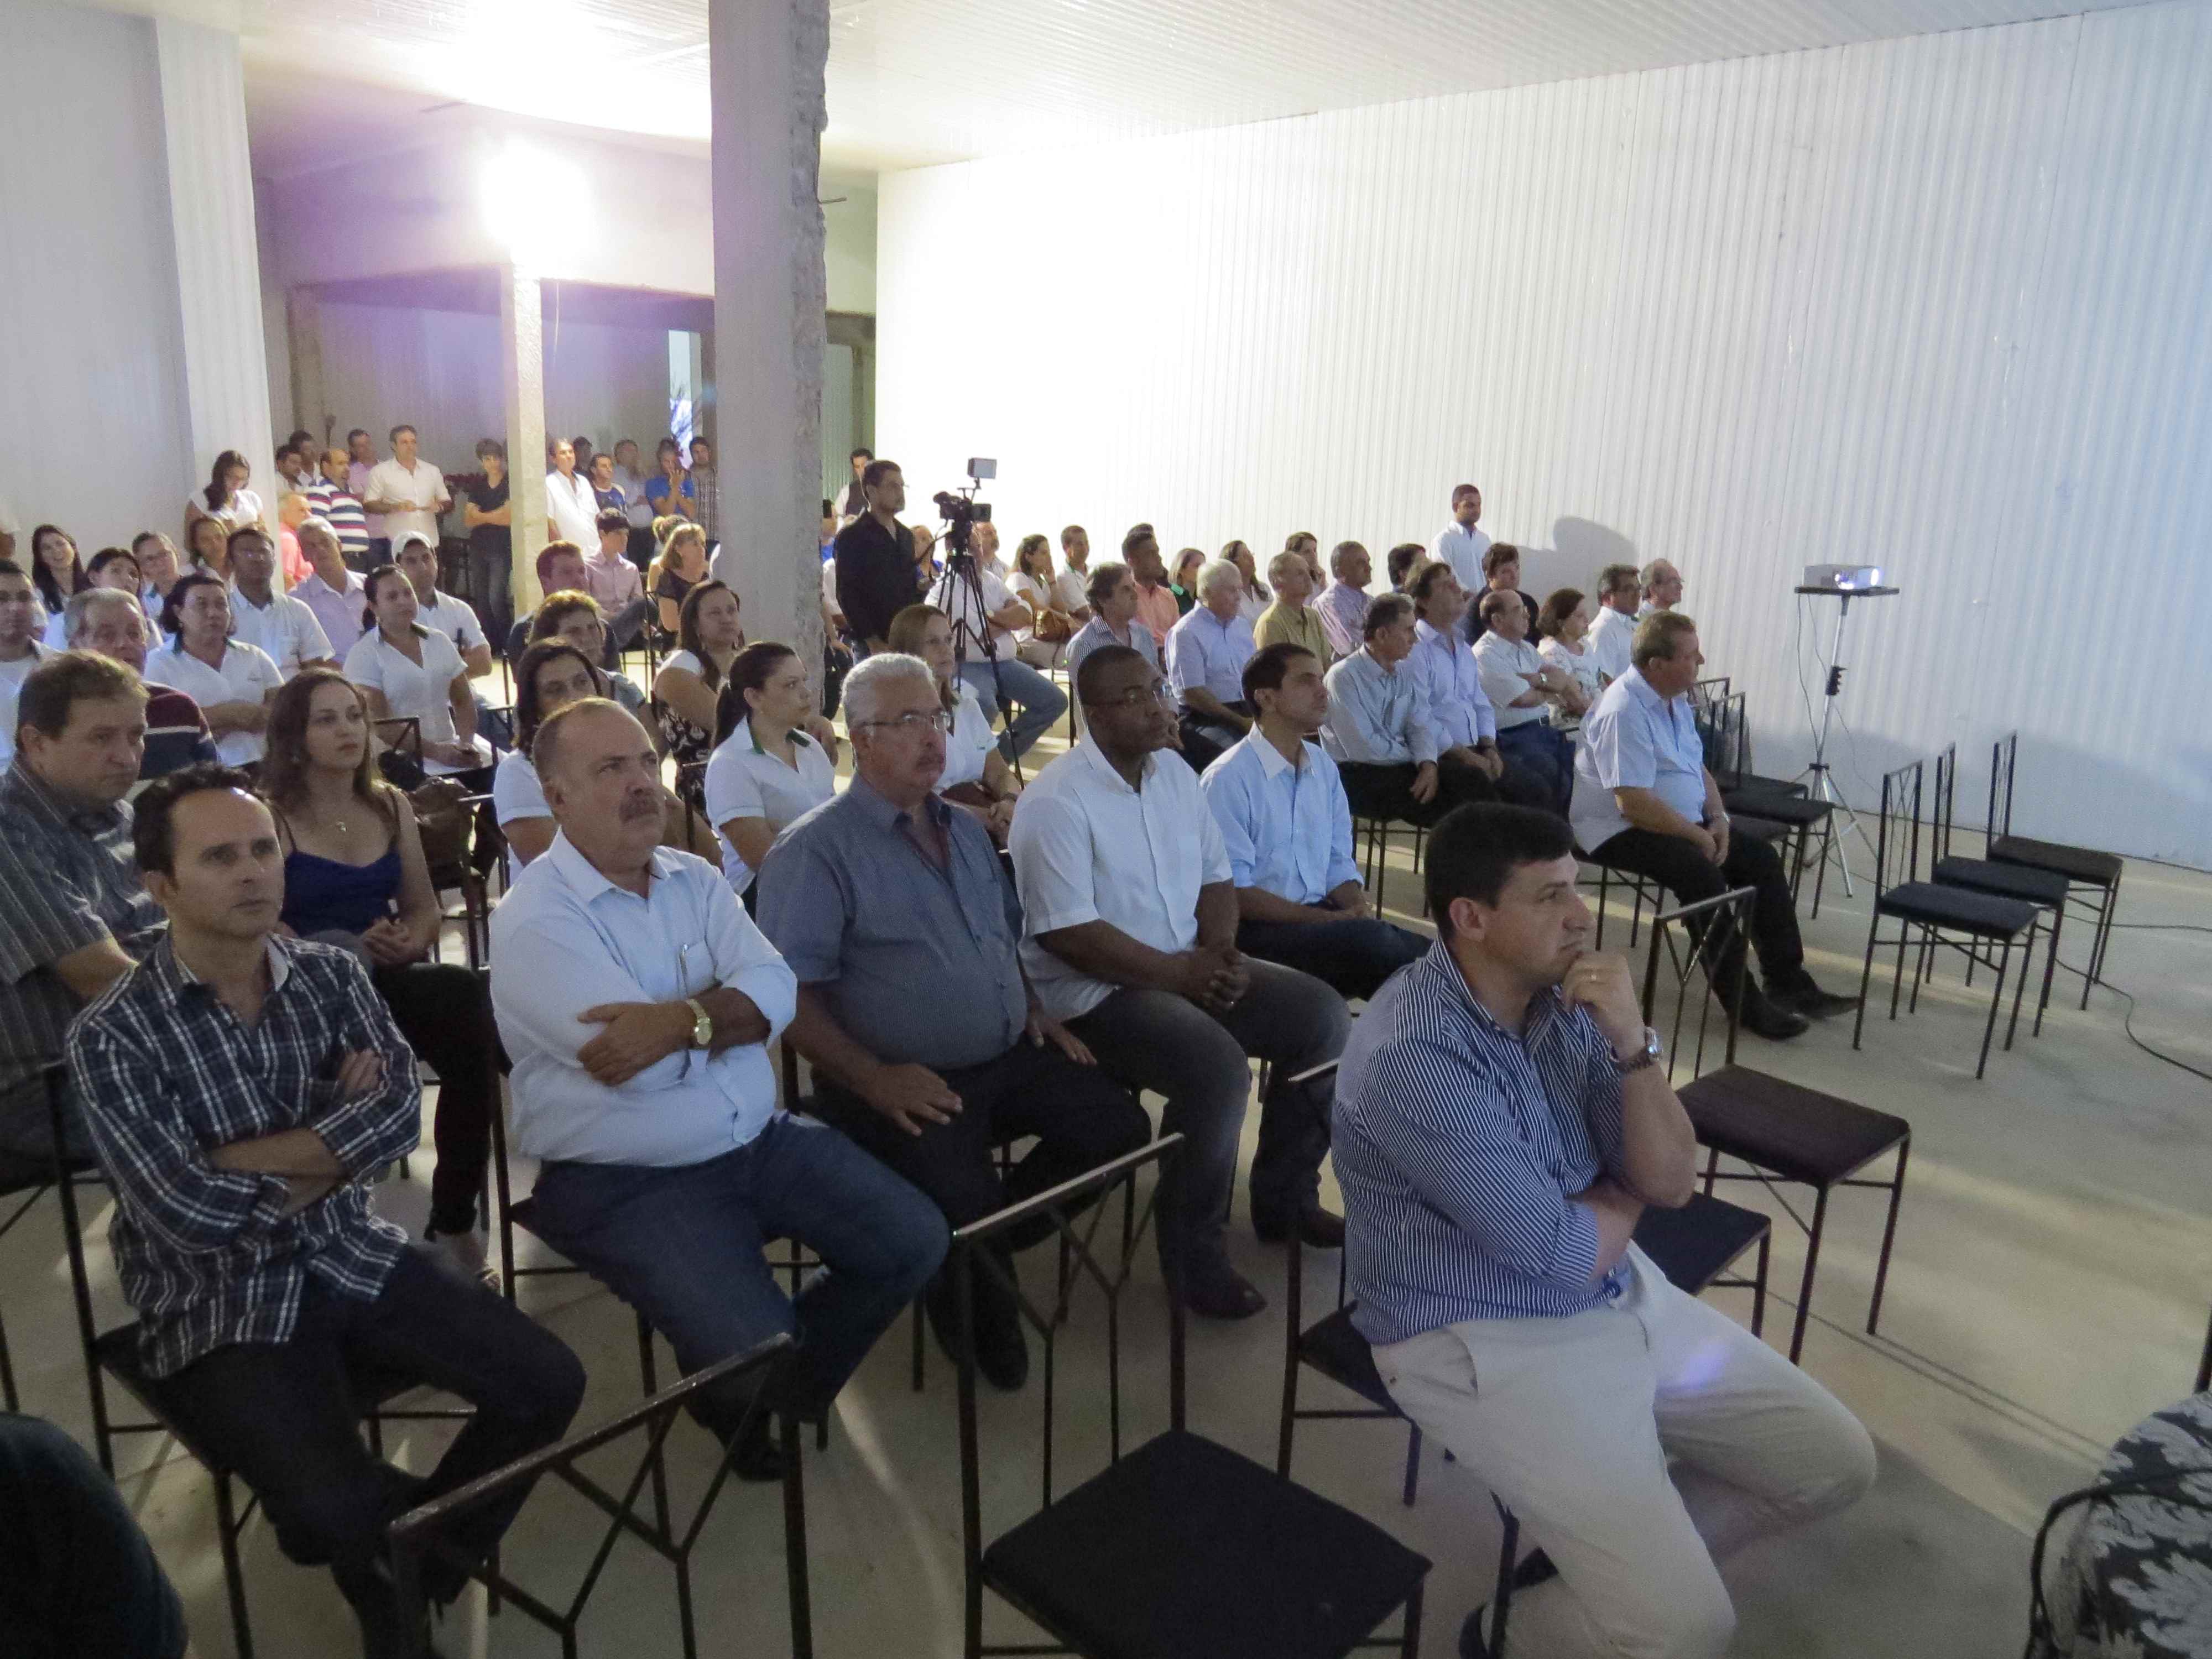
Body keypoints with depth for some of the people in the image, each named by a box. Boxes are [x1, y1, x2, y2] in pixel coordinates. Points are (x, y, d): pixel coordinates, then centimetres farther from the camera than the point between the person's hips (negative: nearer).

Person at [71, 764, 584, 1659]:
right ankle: (390, 1585, 15)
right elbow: (190, 1214, -20)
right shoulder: (114, 1035, -12)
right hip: (220, 1305, -4)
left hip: (354, 1259, 5)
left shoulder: (332, 974, 0)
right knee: (331, 1511, -25)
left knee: (548, 1383, -7)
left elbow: (401, 1115, -13)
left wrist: (234, 1159, -19)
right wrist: (337, 1142, -9)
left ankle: (418, 1569, 21)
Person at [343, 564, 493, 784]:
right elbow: (378, 724, -8)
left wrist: (466, 743, -4)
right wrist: (434, 751, -17)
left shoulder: (439, 641, 14)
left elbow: (463, 702, 15)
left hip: (450, 748, 5)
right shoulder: (363, 654, -2)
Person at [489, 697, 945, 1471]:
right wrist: (726, 1012, -8)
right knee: (758, 1347, -23)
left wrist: (680, 1021, -23)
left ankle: (776, 1392, 21)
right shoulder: (532, 918, -13)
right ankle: (735, 1401, 17)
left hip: (761, 1139, 7)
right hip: (624, 1185, -6)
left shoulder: (695, 878, 7)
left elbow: (776, 989, -7)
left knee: (915, 1240, -1)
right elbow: (638, 1063, -24)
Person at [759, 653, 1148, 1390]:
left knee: (1120, 1127, -5)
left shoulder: (965, 831, 16)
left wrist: (1033, 1010, 11)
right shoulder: (816, 849, -9)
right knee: (963, 1205, -28)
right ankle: (971, 1297, 10)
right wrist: (873, 1078, -24)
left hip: (1007, 1057, 7)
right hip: (907, 1083, -7)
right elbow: (788, 994, -16)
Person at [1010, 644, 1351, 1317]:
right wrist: (1182, 973, -19)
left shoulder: (1175, 774, 8)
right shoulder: (1056, 802, -17)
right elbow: (1066, 934, -22)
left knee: (1324, 1015, -3)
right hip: (1097, 992, -8)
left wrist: (1220, 949, -7)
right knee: (1219, 1067, -31)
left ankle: (1285, 1196, 14)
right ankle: (1192, 1252, -9)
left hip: (1191, 968, 8)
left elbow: (1216, 877, 14)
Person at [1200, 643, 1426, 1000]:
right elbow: (1233, 890, -15)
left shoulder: (1324, 767, 12)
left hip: (1321, 917, 6)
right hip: (1257, 929, -6)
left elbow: (1339, 864, 15)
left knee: (1428, 954, -20)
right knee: (1366, 940, -30)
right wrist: (1329, 920, -18)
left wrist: (1360, 909, -8)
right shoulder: (1227, 779, -12)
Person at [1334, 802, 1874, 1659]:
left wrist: (1632, 1043, -19)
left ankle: (1610, 1556, 24)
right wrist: (1625, 1195, -1)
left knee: (1836, 1462, 10)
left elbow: (1671, 1182, -3)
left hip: (1627, 1297, 8)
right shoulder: (1412, 1056, -27)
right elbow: (1570, 1255, -22)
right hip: (1485, 1341, -8)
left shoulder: (1568, 994, -3)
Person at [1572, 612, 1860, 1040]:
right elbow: (1633, 803, -28)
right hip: (1620, 830, -10)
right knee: (1704, 874, -30)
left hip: (1685, 823, 10)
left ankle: (1787, 983, 5)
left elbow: (1698, 768, 19)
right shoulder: (1625, 711, -22)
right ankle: (1740, 999, -18)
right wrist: (1700, 837, -18)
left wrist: (1718, 819, 0)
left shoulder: (1675, 700, 10)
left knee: (1762, 859, -2)